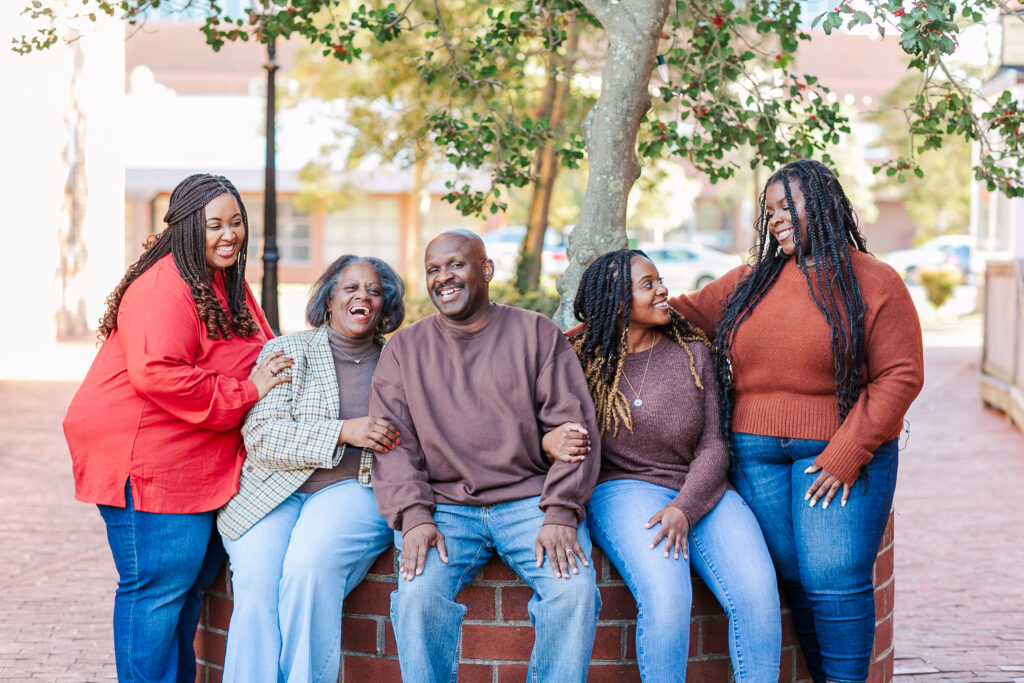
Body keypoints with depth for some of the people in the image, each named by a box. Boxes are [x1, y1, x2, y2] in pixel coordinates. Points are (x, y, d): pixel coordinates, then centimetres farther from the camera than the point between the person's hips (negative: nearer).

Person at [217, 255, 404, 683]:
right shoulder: (286, 351, 10)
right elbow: (261, 434, -3)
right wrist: (342, 431, -14)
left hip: (353, 489, 0)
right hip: (272, 493, 0)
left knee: (311, 564, -32)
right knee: (256, 583, -28)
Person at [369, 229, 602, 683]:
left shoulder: (536, 333, 9)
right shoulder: (404, 349, 14)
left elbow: (572, 426, 3)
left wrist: (561, 513, -10)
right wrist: (413, 517, -11)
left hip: (530, 499, 0)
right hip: (445, 505, 1)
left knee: (576, 590, -27)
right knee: (418, 594, -28)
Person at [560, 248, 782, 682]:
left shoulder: (690, 350, 9)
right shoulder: (580, 358, 4)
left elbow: (713, 446, 5)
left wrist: (684, 509, -13)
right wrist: (549, 442, -19)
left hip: (699, 490, 3)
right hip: (622, 488, -2)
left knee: (757, 590, -26)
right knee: (666, 593, -33)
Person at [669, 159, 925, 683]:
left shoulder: (873, 282, 0)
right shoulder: (751, 281, 14)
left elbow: (900, 376, -6)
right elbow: (685, 311, 19)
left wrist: (845, 455, -13)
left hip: (842, 455, -4)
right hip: (757, 455, 4)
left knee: (835, 580, -13)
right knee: (795, 582, -1)